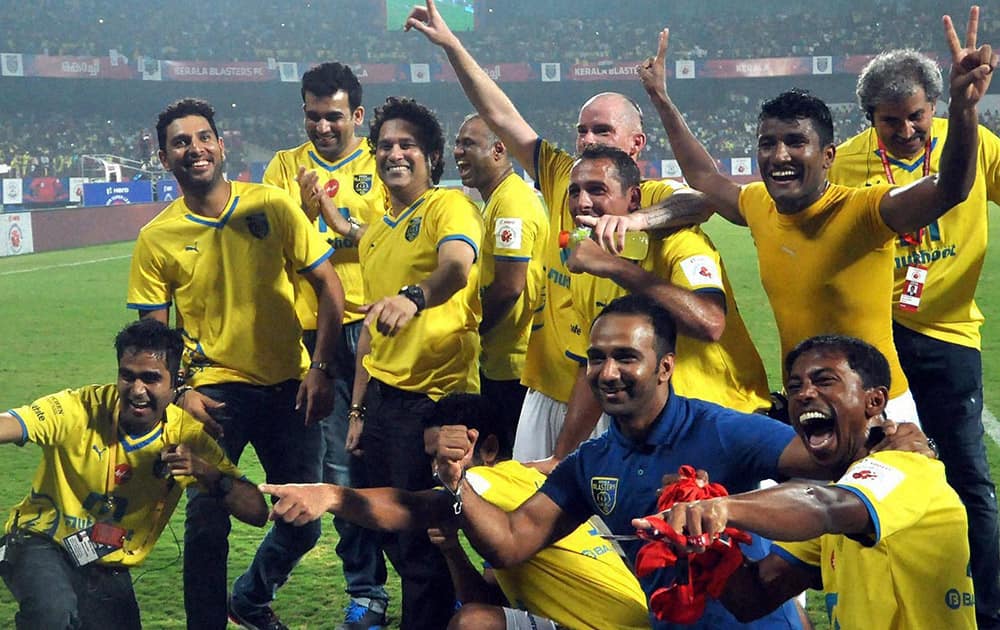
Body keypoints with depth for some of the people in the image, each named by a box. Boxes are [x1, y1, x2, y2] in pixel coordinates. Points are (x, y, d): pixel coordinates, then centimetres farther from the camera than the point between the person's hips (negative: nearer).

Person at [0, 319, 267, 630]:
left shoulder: (187, 437, -9)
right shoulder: (80, 409, -17)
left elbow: (257, 512, -14)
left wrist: (204, 472, -31)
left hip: (110, 571, 4)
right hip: (41, 545, -4)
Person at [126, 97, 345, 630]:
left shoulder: (273, 207, -5)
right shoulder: (157, 238, -4)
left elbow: (328, 285, -1)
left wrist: (320, 368, -7)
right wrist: (180, 391, -11)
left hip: (288, 386, 2)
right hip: (215, 391, -1)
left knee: (303, 522, 8)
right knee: (207, 522, -5)